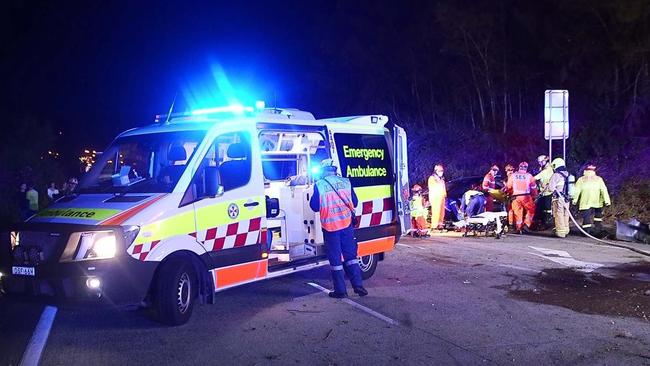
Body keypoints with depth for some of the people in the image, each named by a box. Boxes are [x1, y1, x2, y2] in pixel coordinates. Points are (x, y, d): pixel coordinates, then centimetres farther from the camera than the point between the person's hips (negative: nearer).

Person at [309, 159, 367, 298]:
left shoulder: (319, 185, -6)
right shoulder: (345, 182, 2)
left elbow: (314, 206, 0)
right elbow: (355, 203, 9)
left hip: (330, 226, -2)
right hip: (347, 224, 3)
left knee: (335, 259, 5)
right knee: (350, 255, 12)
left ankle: (340, 290, 8)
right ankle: (358, 285, 7)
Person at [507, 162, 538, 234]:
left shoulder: (513, 176, 8)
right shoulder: (529, 176, 3)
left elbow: (509, 187, 10)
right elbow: (534, 188, 5)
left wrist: (510, 194, 27)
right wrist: (534, 197, 16)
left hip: (515, 197, 2)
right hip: (526, 196, -2)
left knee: (517, 212, 8)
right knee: (531, 210, 13)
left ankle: (519, 228, 9)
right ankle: (526, 225, 3)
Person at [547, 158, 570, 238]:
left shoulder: (556, 175, -12)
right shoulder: (568, 175, 10)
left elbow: (551, 187, -15)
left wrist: (546, 187, 3)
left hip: (558, 198, -7)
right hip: (566, 198, 7)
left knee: (559, 215, -1)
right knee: (565, 215, 15)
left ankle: (561, 232, 0)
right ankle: (566, 230, 23)